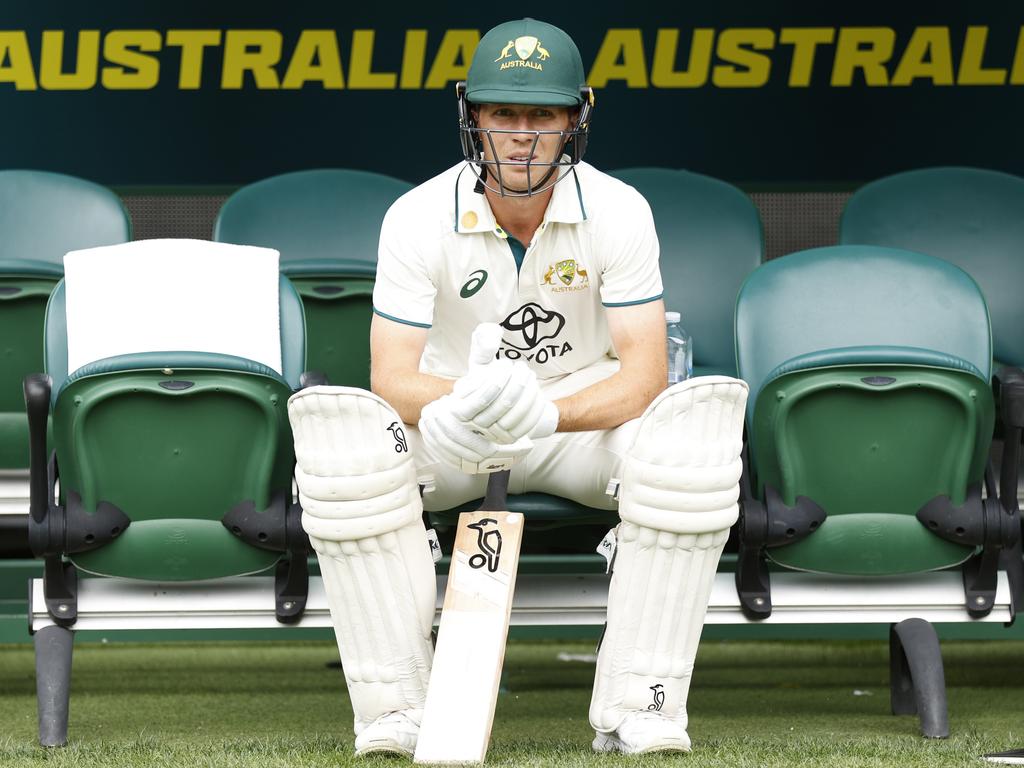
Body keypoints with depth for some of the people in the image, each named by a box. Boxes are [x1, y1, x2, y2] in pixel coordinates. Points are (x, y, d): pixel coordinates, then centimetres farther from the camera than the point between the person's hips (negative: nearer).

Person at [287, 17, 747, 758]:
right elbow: (393, 377, -20)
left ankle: (638, 709, -29)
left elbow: (645, 374, -22)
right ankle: (395, 716, -30)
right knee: (339, 427, -33)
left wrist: (547, 412, -41)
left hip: (583, 415, 0)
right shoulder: (418, 218, -14)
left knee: (699, 420, -32)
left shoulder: (619, 212, -14)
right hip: (453, 433, 0)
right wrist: (460, 403, -44)